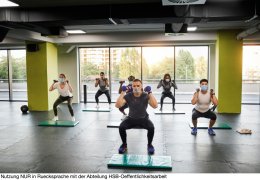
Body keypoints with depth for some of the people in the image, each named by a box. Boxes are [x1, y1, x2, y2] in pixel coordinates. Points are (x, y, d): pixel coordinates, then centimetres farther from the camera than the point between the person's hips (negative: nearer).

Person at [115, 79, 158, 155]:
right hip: (131, 118, 1)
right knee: (121, 127, -27)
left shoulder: (146, 96, -14)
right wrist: (122, 92, -26)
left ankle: (149, 145, -1)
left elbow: (155, 106, -29)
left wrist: (150, 93, -32)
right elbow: (117, 105, -24)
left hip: (143, 119, -1)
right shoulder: (128, 96, -11)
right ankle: (124, 145, 1)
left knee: (151, 127, -31)